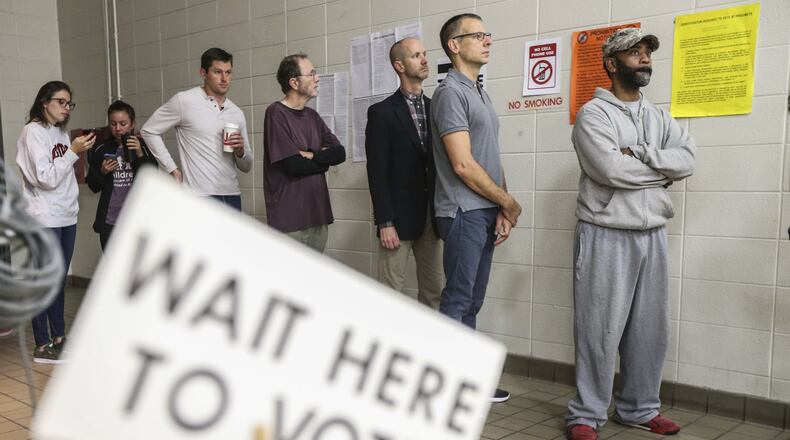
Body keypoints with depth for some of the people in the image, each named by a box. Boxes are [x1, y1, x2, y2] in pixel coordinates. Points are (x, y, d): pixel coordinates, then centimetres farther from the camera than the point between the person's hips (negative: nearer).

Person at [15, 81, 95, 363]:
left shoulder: (61, 132, 13)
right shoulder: (33, 131, -9)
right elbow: (46, 178, -17)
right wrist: (73, 152, -15)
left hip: (67, 216, 8)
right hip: (44, 219, -8)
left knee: (60, 279, 12)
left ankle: (58, 337, 21)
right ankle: (42, 346, 3)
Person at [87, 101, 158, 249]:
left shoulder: (143, 148, 0)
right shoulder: (101, 151, 4)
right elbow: (94, 187, 9)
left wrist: (140, 155, -18)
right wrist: (102, 172, -11)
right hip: (109, 222, 2)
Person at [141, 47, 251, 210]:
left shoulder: (237, 113, 12)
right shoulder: (185, 101, -3)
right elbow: (149, 131, 4)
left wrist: (240, 151, -6)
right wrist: (172, 169, -2)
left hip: (232, 197, 6)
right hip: (200, 197, -5)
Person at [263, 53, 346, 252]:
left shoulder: (312, 116, 13)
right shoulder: (276, 113, -9)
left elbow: (340, 153, 3)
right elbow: (293, 165, -17)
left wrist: (310, 156, -12)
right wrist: (323, 160, -1)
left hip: (318, 214, 7)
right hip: (290, 219, -7)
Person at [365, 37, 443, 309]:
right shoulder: (382, 112, -4)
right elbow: (377, 172, -8)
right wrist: (385, 223, -13)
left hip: (432, 215, 5)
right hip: (399, 216, -5)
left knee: (435, 291, 9)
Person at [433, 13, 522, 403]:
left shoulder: (479, 93, 17)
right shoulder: (451, 93, -10)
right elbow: (463, 164, -17)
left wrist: (501, 210, 4)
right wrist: (508, 202, -7)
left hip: (486, 213, 9)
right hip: (464, 213, -8)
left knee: (472, 302, 13)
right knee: (457, 301, -3)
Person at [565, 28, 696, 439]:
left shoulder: (660, 117, 15)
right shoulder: (593, 114, -5)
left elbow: (687, 159, -1)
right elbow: (610, 170, -19)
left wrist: (638, 153, -13)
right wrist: (662, 169, -5)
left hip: (652, 235, 6)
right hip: (605, 236, -6)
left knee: (650, 327, 11)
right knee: (600, 329, -2)